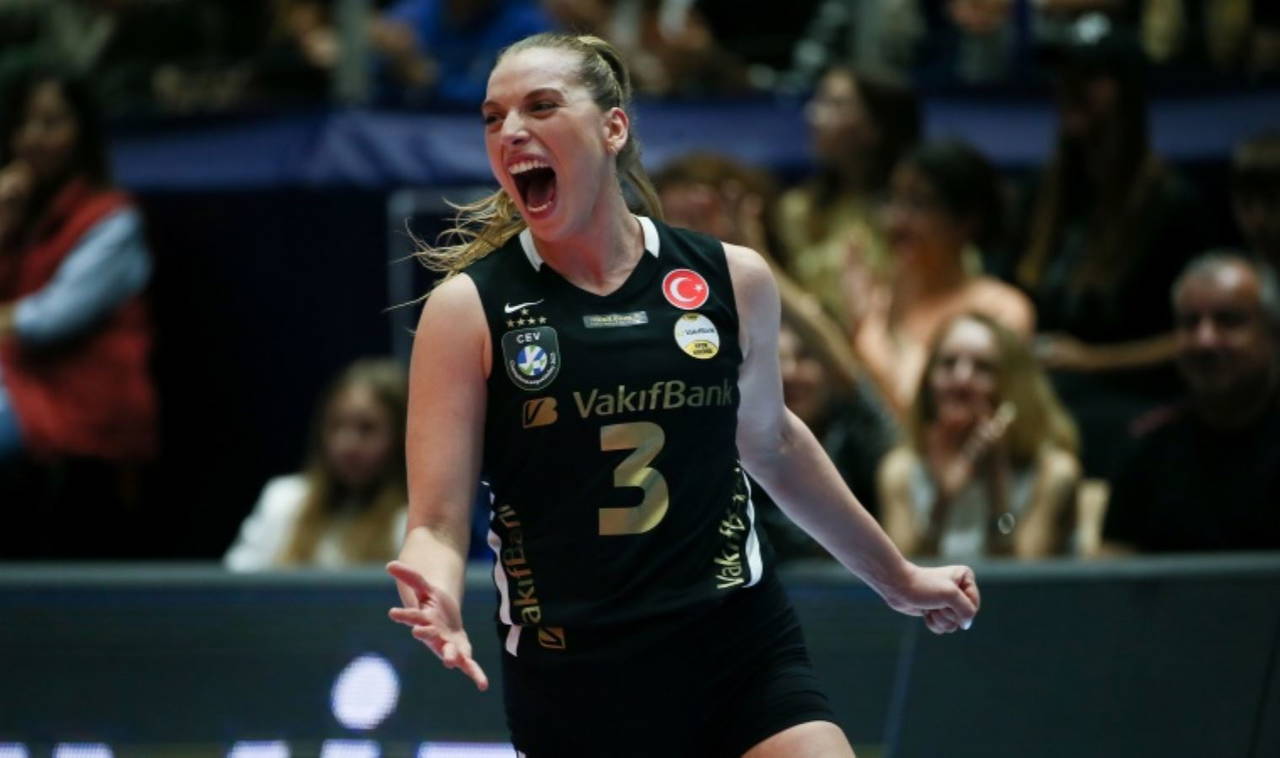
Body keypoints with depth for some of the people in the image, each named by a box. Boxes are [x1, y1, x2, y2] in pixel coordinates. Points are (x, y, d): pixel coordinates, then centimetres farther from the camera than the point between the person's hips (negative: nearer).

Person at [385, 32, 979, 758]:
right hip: (574, 685, -2)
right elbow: (438, 521, -7)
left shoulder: (733, 280, 4)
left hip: (745, 654, 2)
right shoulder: (468, 309, -4)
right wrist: (436, 596, -30)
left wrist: (894, 574, 32)